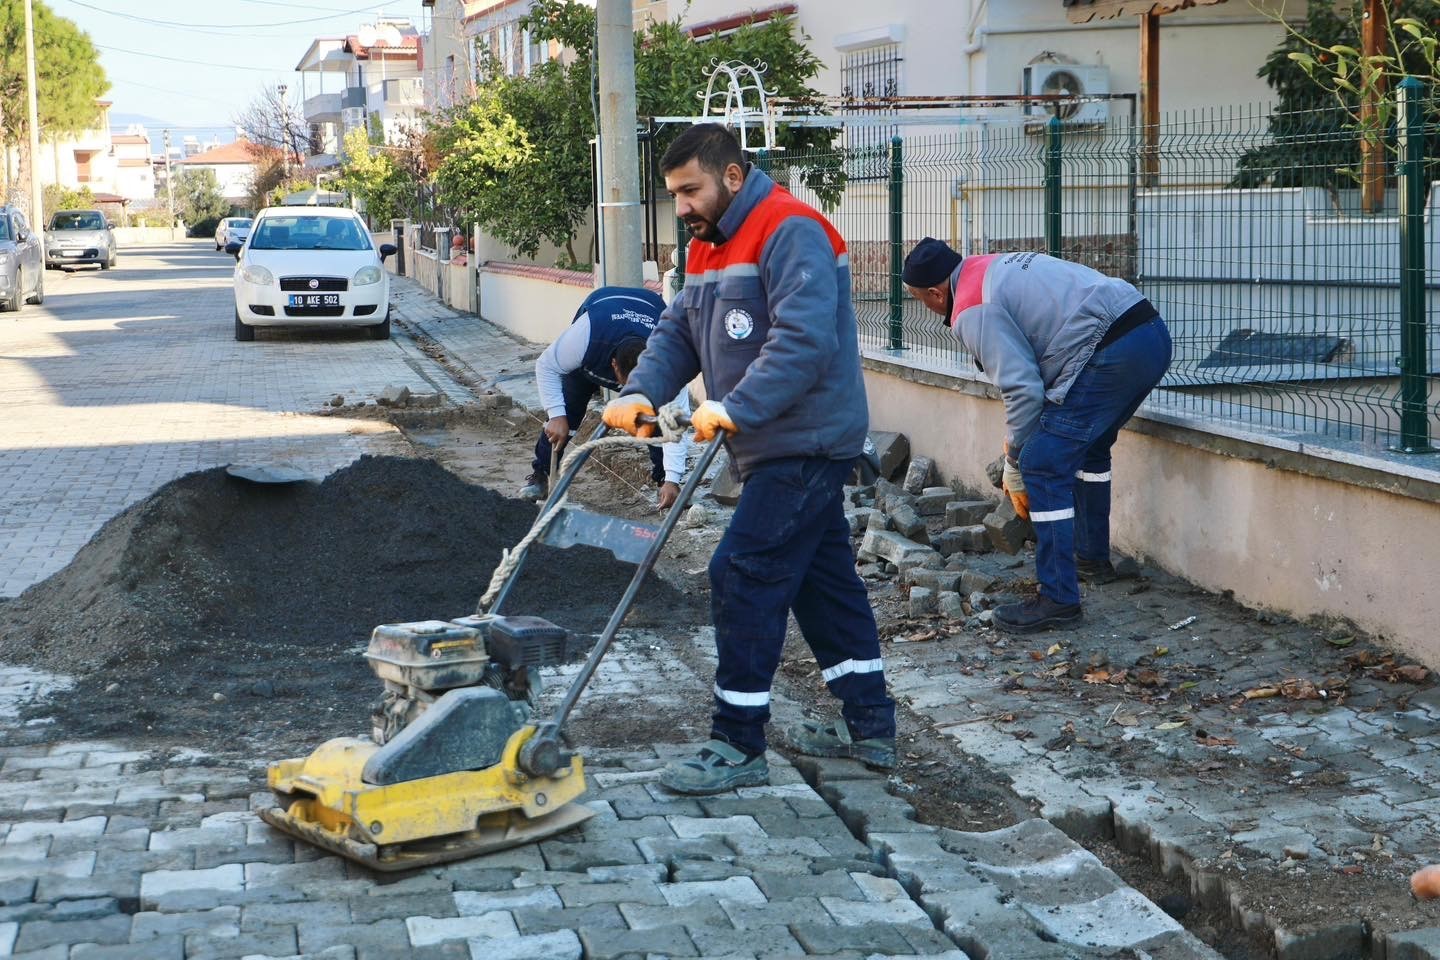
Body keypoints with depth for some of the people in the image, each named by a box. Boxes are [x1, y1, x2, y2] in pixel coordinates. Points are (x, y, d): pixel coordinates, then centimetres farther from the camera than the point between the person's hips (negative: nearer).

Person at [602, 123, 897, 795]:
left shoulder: (790, 232, -17)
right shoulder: (710, 247, 15)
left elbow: (805, 338, -29)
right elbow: (678, 333, 10)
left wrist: (736, 408, -33)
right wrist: (640, 392, -8)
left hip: (806, 447, -10)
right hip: (779, 446, 10)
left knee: (744, 577, -11)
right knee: (823, 578, 15)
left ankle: (737, 746, -5)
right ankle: (870, 727, 25)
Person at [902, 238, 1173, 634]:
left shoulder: (972, 312, -5)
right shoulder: (999, 266, 24)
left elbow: (1023, 389, -11)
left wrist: (1015, 470, 1)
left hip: (1113, 353, -10)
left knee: (1044, 467, -5)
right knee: (1088, 447, 29)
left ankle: (1058, 599, -4)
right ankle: (1094, 556, 43)